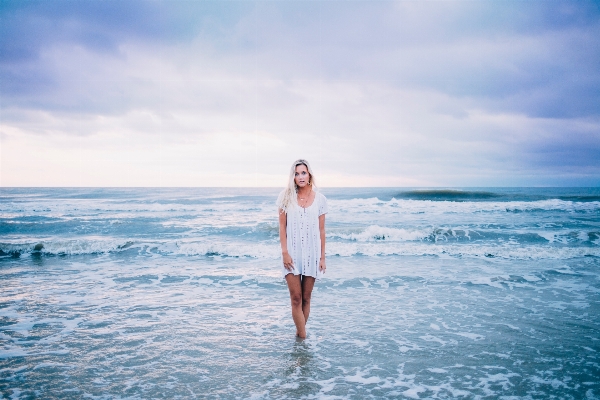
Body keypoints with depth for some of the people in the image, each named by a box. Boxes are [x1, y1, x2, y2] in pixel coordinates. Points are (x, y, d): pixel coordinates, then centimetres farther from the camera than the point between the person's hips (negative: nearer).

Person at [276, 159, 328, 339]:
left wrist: (322, 257, 2)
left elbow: (321, 230, 3)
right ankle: (303, 337, 4)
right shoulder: (286, 197, -1)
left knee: (306, 298, 8)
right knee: (296, 298, -4)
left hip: (312, 253, 1)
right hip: (292, 253, -1)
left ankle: (299, 334, 22)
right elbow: (282, 226, -1)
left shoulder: (319, 199, 1)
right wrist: (284, 252, -9)